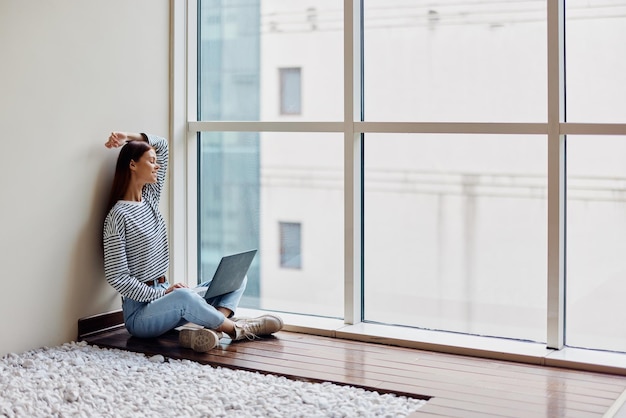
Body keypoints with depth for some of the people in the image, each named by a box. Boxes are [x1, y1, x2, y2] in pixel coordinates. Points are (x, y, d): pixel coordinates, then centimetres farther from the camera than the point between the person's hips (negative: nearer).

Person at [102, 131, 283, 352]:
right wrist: (160, 294, -20)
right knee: (184, 296, -41)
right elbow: (116, 277, -17)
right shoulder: (119, 215, -13)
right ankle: (236, 329, -18)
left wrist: (130, 137, 6)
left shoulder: (149, 199, 10)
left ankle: (210, 330, -29)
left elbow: (162, 145, 21)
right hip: (140, 311, -9)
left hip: (163, 296, 9)